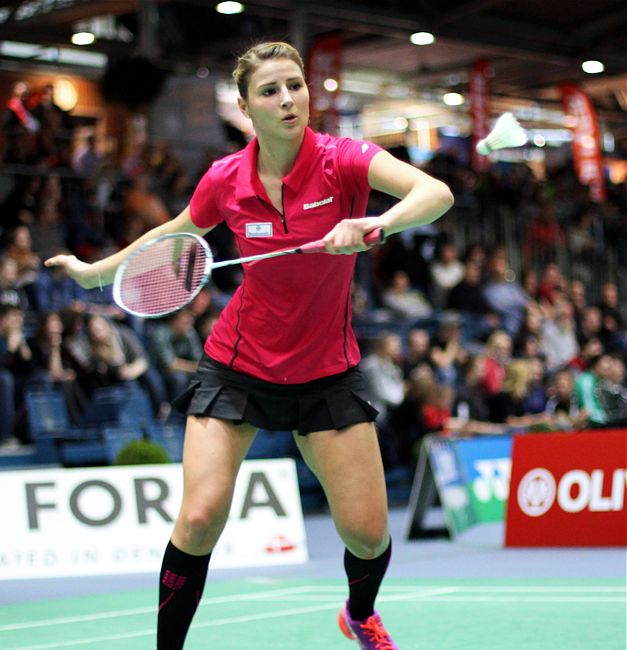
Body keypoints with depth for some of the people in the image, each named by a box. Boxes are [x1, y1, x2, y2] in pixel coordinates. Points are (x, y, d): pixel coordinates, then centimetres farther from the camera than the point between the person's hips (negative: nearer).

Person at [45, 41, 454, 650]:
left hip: (326, 370, -1)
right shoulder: (225, 180, -8)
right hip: (238, 363, 1)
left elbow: (436, 194, -32)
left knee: (367, 531, -3)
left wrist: (375, 223, -49)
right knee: (200, 517, -15)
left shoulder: (342, 160, -16)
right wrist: (94, 271, 19)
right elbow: (173, 234, 14)